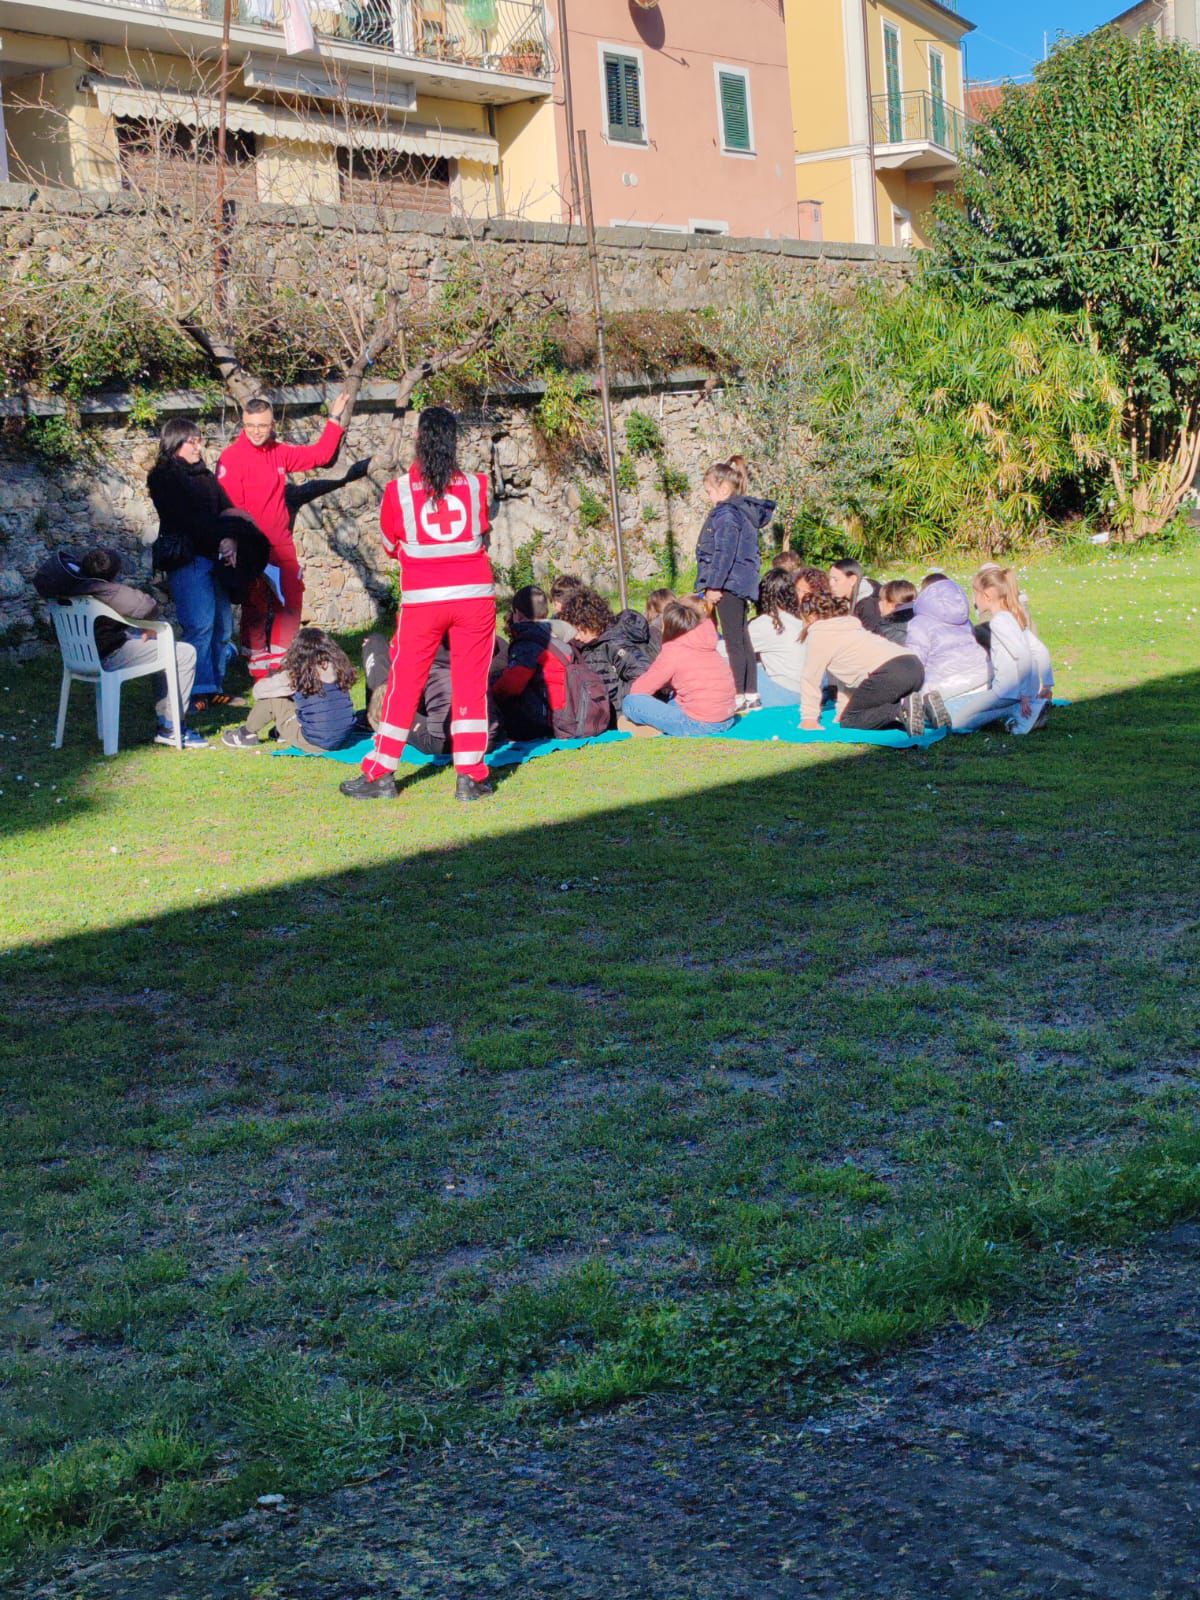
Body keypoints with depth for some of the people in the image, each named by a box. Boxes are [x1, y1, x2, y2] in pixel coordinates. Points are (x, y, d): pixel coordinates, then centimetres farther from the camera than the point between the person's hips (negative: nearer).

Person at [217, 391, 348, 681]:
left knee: (291, 601, 7)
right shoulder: (231, 457, -10)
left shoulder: (280, 452, 8)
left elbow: (319, 455, 17)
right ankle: (258, 669, 15)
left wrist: (334, 420, 13)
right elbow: (229, 507, -15)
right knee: (255, 607, 3)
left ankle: (279, 663, 21)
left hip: (281, 544, 6)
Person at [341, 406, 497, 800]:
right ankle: (470, 776, 5)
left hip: (423, 600, -1)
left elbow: (390, 546, 9)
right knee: (471, 684, 6)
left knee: (404, 684, 7)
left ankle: (380, 774, 11)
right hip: (475, 595, 1)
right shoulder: (476, 485, 1)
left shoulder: (398, 490, -4)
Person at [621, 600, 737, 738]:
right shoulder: (710, 648, 13)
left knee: (631, 701, -2)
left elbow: (638, 689, 1)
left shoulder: (673, 650, -5)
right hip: (726, 722, 8)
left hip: (699, 726, -8)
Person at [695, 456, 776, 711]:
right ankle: (751, 694, 19)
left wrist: (714, 585, -17)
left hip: (728, 584, -10)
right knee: (742, 638, 14)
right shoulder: (745, 512, 15)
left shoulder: (726, 513, -14)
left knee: (733, 640, -7)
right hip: (742, 584, 10)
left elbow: (724, 553, -20)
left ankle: (738, 696, -5)